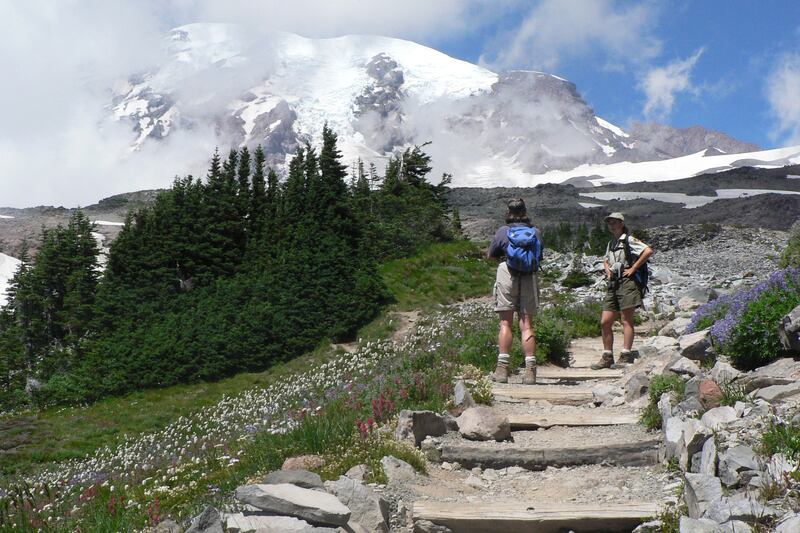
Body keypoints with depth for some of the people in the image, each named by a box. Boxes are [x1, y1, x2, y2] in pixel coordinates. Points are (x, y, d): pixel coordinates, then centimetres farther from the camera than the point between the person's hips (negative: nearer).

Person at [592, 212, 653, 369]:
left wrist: (632, 268, -16)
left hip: (627, 282, -8)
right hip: (613, 285, 8)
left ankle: (625, 357, -6)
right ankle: (607, 358, 10)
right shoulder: (611, 243, 20)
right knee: (605, 322, 4)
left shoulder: (629, 240, -4)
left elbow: (648, 251, -19)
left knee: (627, 321, -6)